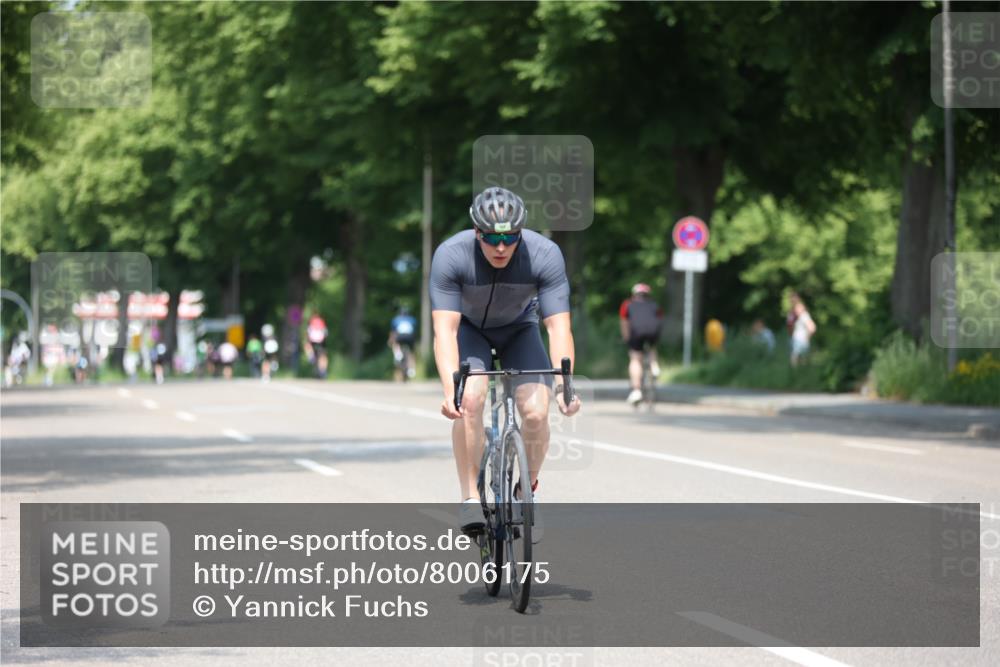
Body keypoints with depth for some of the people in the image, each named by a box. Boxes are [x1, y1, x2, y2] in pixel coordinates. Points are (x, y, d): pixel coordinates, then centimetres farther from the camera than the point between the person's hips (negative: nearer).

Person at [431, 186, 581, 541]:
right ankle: (470, 496, -16)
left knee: (536, 412, -18)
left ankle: (527, 489, 8)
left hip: (519, 329, 1)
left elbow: (558, 327, -32)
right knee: (469, 399, -28)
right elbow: (445, 328, -36)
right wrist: (450, 388, -50)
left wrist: (563, 385, -46)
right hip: (468, 328, -1)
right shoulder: (450, 255, -32)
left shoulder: (545, 255, -31)